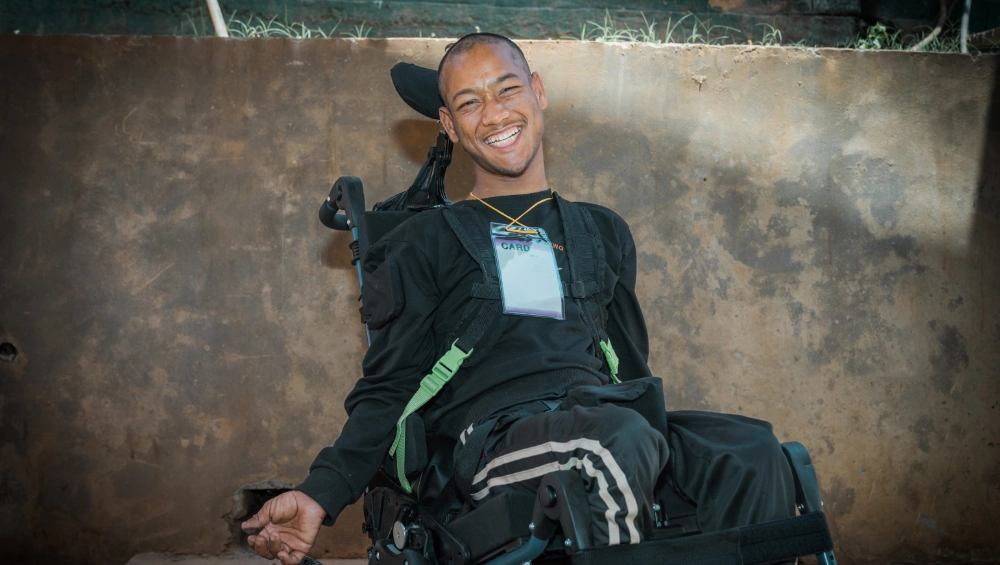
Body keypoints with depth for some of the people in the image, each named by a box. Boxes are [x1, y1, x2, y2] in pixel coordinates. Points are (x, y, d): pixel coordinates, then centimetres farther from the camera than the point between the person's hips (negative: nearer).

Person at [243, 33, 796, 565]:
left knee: (752, 451, -25)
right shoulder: (423, 243, 14)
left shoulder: (603, 232, 25)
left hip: (614, 418, 4)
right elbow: (387, 389, 9)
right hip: (493, 436, -3)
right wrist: (321, 494, -6)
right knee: (619, 439, -36)